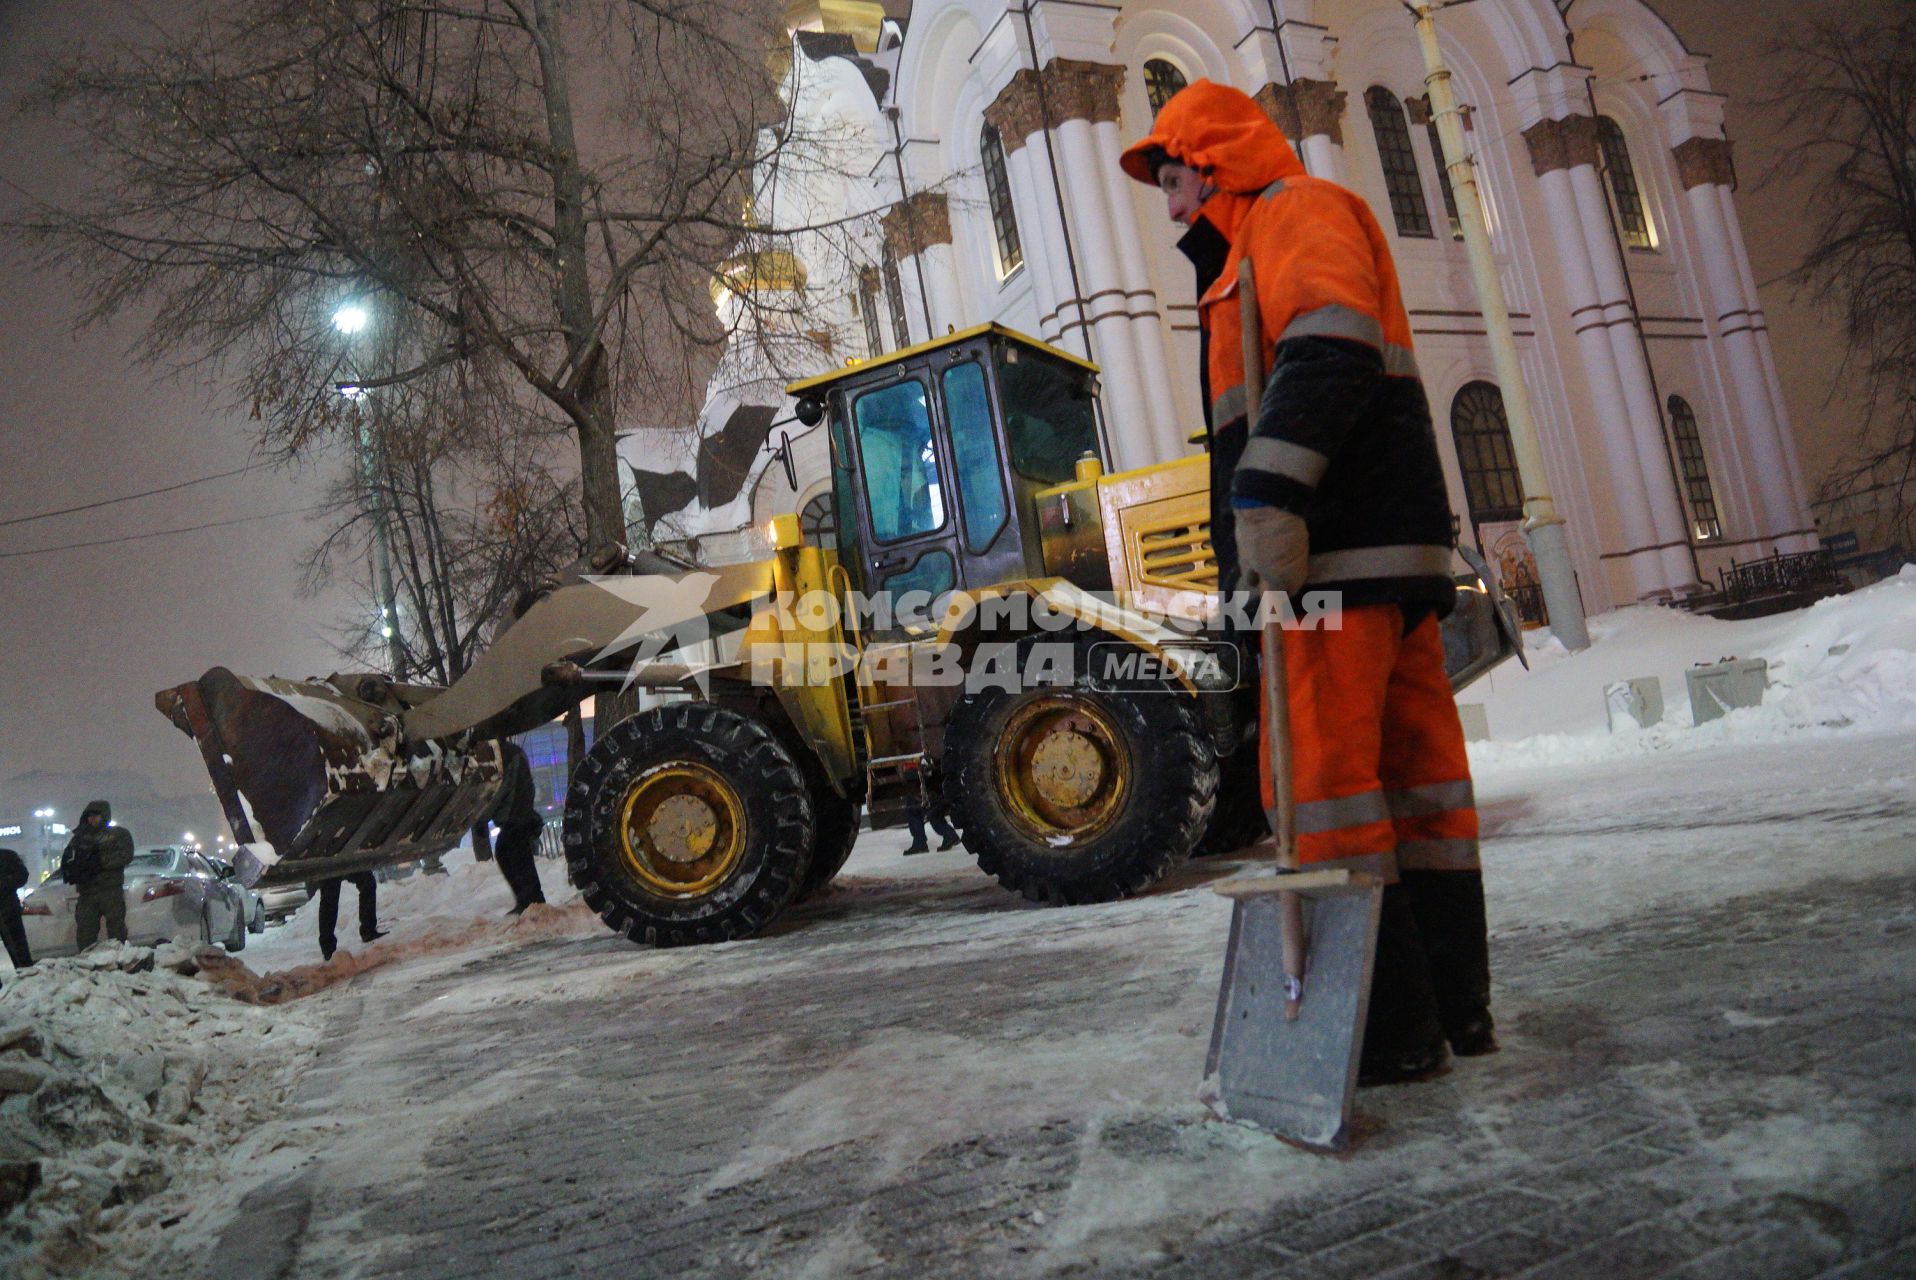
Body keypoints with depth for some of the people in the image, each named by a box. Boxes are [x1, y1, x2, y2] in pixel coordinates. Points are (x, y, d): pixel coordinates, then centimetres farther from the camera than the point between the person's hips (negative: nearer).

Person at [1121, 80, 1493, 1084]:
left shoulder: (1297, 210, 1)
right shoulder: (1255, 254, 31)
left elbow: (1328, 354, -19)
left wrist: (1270, 498, -29)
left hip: (1340, 548, -10)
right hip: (1387, 550, 10)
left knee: (1322, 777, -10)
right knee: (1410, 769, 9)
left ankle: (1390, 1029, -4)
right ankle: (1451, 1004, 17)